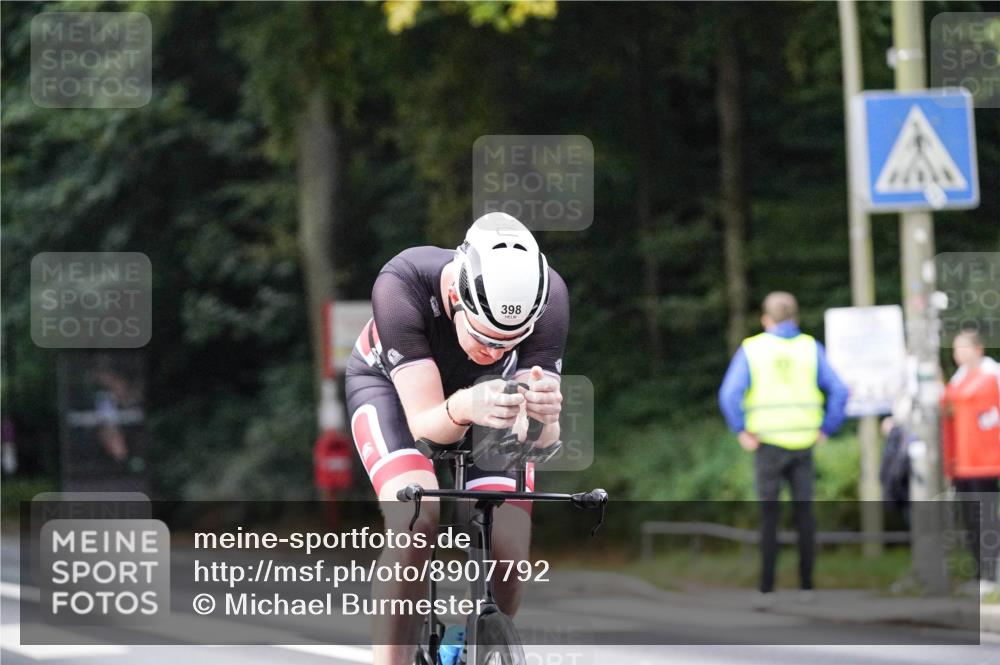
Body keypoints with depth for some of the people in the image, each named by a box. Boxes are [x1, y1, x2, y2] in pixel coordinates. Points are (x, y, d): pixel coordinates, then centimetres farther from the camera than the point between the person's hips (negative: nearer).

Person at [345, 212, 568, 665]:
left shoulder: (548, 296, -33)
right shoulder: (402, 287, -40)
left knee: (509, 550, -17)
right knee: (415, 518, -32)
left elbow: (540, 438, -32)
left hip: (487, 392, 2)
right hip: (392, 385, -2)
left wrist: (540, 418, -56)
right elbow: (423, 421, -41)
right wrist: (463, 410, -63)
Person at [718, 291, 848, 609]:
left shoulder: (752, 349, -1)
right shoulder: (810, 348, 3)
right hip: (803, 442, 1)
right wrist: (826, 428, 4)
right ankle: (806, 586, 10)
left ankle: (767, 589, -3)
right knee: (804, 515, 8)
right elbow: (838, 391, -4)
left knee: (769, 517, 1)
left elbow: (729, 394, -12)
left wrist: (742, 432, -5)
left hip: (768, 443, -1)